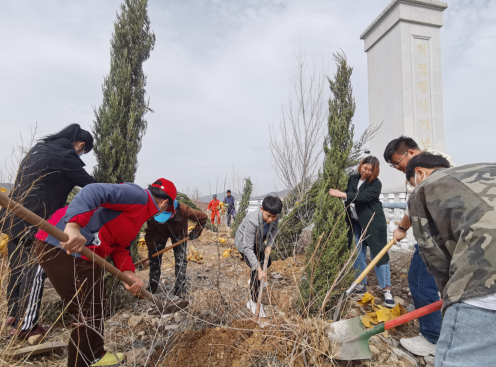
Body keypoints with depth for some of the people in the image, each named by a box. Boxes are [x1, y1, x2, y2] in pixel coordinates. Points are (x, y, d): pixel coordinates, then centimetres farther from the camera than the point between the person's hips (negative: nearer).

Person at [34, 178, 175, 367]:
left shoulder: (139, 212, 18)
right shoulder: (138, 195, -14)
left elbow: (122, 245, 12)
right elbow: (93, 192, -27)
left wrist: (128, 273, -4)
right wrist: (73, 225, -40)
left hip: (82, 252, 11)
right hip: (62, 245, -11)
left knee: (93, 309, 24)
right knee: (87, 313, -1)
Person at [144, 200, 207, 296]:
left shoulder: (184, 210, -42)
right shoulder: (153, 216, -36)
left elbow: (203, 217, -29)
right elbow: (150, 233, -18)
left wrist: (195, 233, -25)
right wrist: (151, 250, -16)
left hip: (179, 233, -1)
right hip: (160, 233, 1)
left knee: (181, 260, -8)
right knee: (154, 258, 1)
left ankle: (180, 290, 2)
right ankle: (152, 287, 18)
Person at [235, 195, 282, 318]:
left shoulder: (274, 216, -27)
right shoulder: (252, 221, -44)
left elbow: (274, 230, -3)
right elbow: (248, 249, -40)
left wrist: (269, 245, -17)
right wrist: (259, 270, -42)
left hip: (259, 242, 6)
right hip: (244, 243, -6)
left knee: (267, 262, 20)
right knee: (255, 269, -15)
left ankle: (253, 280, 50)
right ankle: (254, 304, 1)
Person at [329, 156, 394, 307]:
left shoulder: (376, 184, -11)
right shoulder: (353, 179, 4)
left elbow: (363, 197, -27)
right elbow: (347, 197, 12)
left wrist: (341, 194, -32)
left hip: (373, 223, -4)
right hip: (356, 223, 5)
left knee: (378, 254, -2)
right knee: (358, 255, 9)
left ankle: (386, 290, 7)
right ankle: (362, 284, 23)